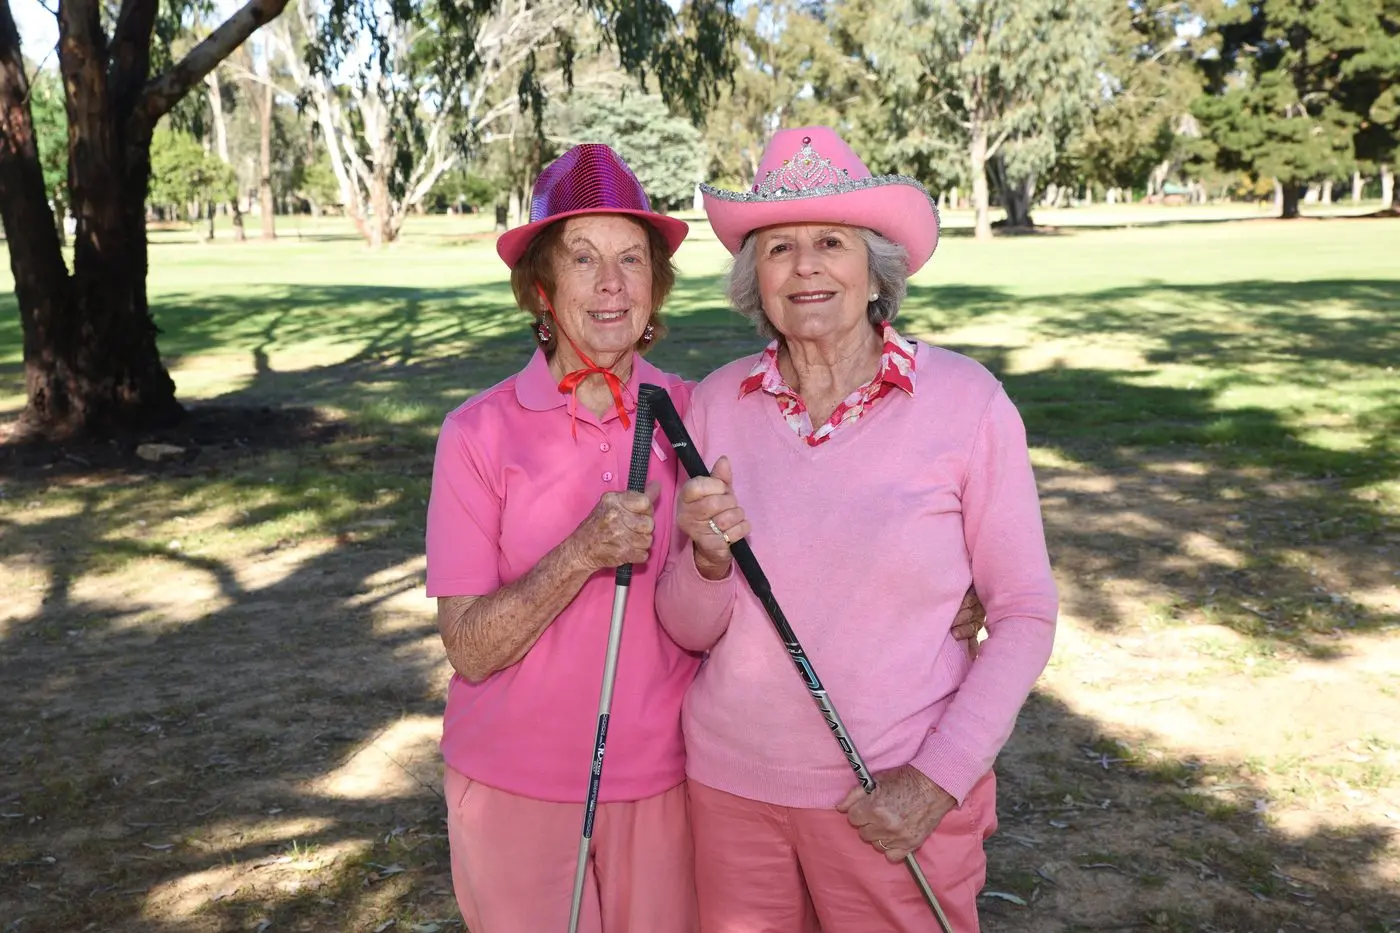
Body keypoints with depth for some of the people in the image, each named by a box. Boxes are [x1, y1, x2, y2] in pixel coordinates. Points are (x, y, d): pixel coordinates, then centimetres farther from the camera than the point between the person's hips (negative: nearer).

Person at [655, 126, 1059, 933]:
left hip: (899, 797, -2)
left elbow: (1025, 615, -5)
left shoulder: (965, 401, -11)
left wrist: (940, 778, -13)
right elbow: (691, 630, 1)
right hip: (730, 779, 3)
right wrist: (709, 559, -20)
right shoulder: (718, 403, -4)